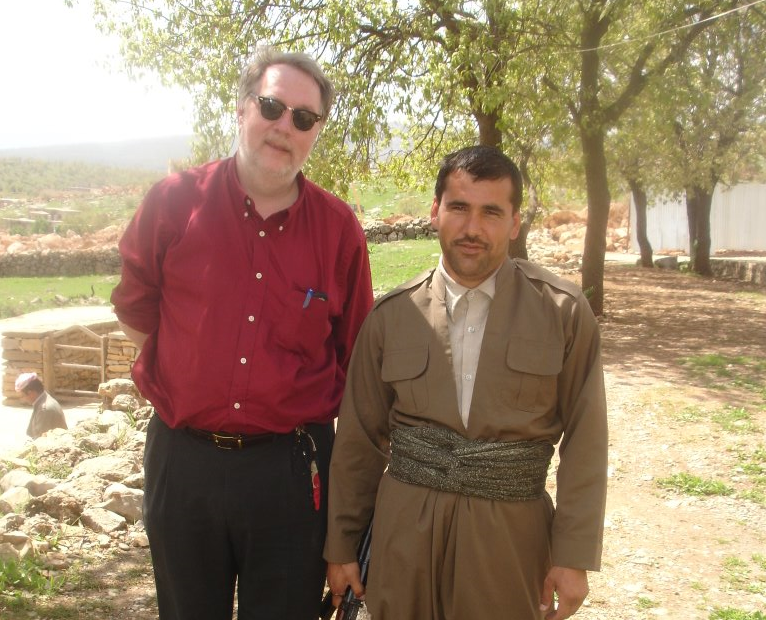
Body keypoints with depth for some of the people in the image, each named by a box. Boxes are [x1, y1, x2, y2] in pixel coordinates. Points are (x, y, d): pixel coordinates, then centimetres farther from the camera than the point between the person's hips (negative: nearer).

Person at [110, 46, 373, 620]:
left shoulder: (339, 227, -4)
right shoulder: (174, 202, -6)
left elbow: (356, 353, 4)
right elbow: (135, 311, 9)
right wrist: (191, 379, 5)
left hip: (293, 466, 0)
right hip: (183, 460, 1)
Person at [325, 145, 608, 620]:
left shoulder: (565, 312, -4)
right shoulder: (391, 315, 0)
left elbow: (584, 442, -3)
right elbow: (359, 440, 5)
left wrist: (574, 557, -6)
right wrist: (341, 545, 7)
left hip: (511, 534, -1)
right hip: (405, 533, 2)